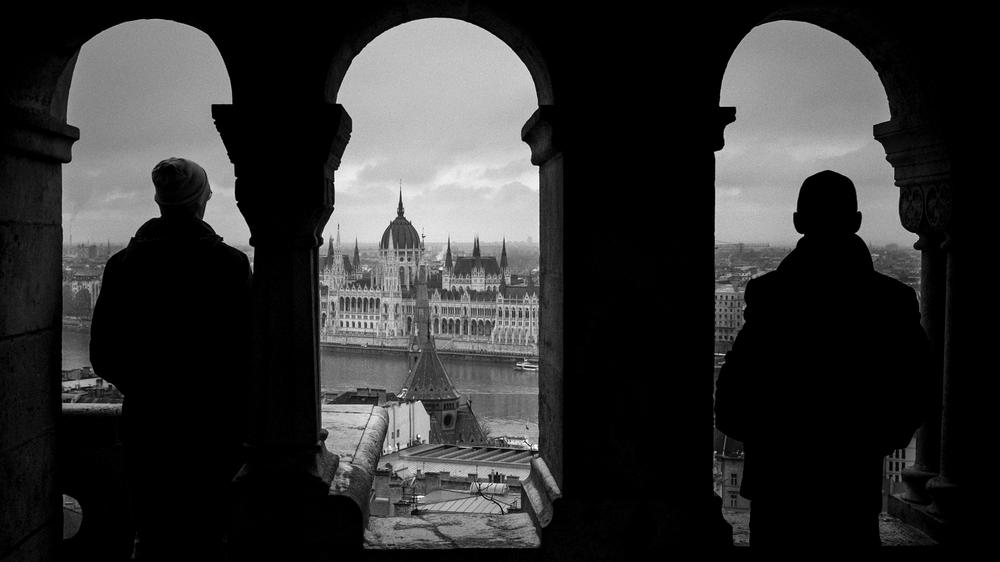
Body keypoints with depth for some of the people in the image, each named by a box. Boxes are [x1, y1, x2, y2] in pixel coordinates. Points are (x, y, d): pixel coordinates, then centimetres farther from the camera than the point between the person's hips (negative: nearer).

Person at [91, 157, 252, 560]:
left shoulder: (123, 264, -1)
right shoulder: (230, 264, -10)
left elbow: (103, 357, 2)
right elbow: (249, 350, -11)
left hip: (147, 424, 3)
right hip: (212, 425, -2)